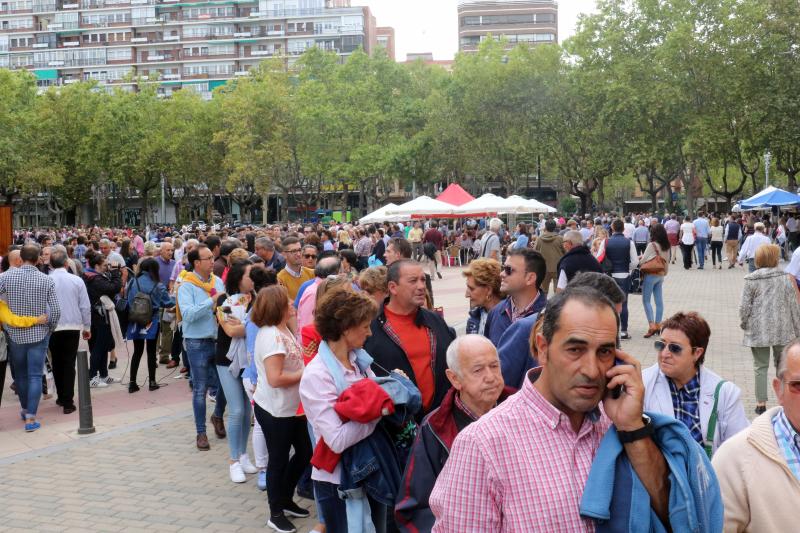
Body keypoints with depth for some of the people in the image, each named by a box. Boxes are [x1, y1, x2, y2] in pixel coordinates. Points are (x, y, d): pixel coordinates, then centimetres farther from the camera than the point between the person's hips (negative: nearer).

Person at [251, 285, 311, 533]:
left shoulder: (282, 330, 6)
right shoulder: (271, 336, -25)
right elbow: (275, 378, -29)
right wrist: (305, 374, -18)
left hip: (292, 407, 10)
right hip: (275, 410, -10)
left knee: (304, 452, 19)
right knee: (278, 459, 6)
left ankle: (286, 500, 38)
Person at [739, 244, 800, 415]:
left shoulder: (751, 280, -7)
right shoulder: (786, 278, -5)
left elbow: (745, 306, -6)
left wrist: (744, 323, 12)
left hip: (758, 330, -1)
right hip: (783, 329, 1)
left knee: (761, 366, 8)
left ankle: (761, 402, 9)